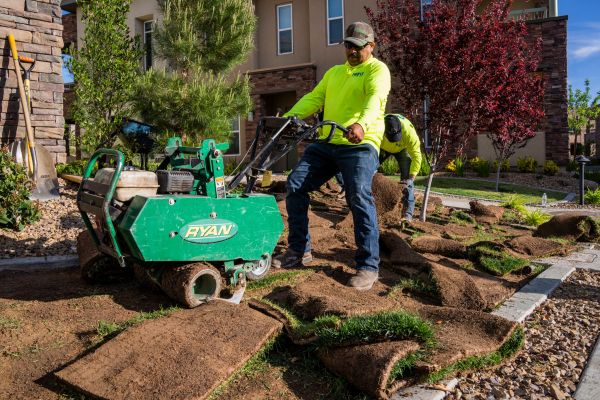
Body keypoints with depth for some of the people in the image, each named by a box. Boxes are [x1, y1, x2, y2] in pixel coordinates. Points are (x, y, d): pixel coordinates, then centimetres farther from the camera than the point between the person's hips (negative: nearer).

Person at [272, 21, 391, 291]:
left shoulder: (377, 69, 2)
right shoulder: (334, 72, 25)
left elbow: (375, 99, -19)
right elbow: (314, 99, 14)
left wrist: (361, 123, -41)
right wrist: (289, 117, -4)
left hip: (360, 145, -7)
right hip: (326, 143, 7)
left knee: (359, 196, -22)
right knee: (295, 184, 0)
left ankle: (368, 266, -11)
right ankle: (299, 251, 11)